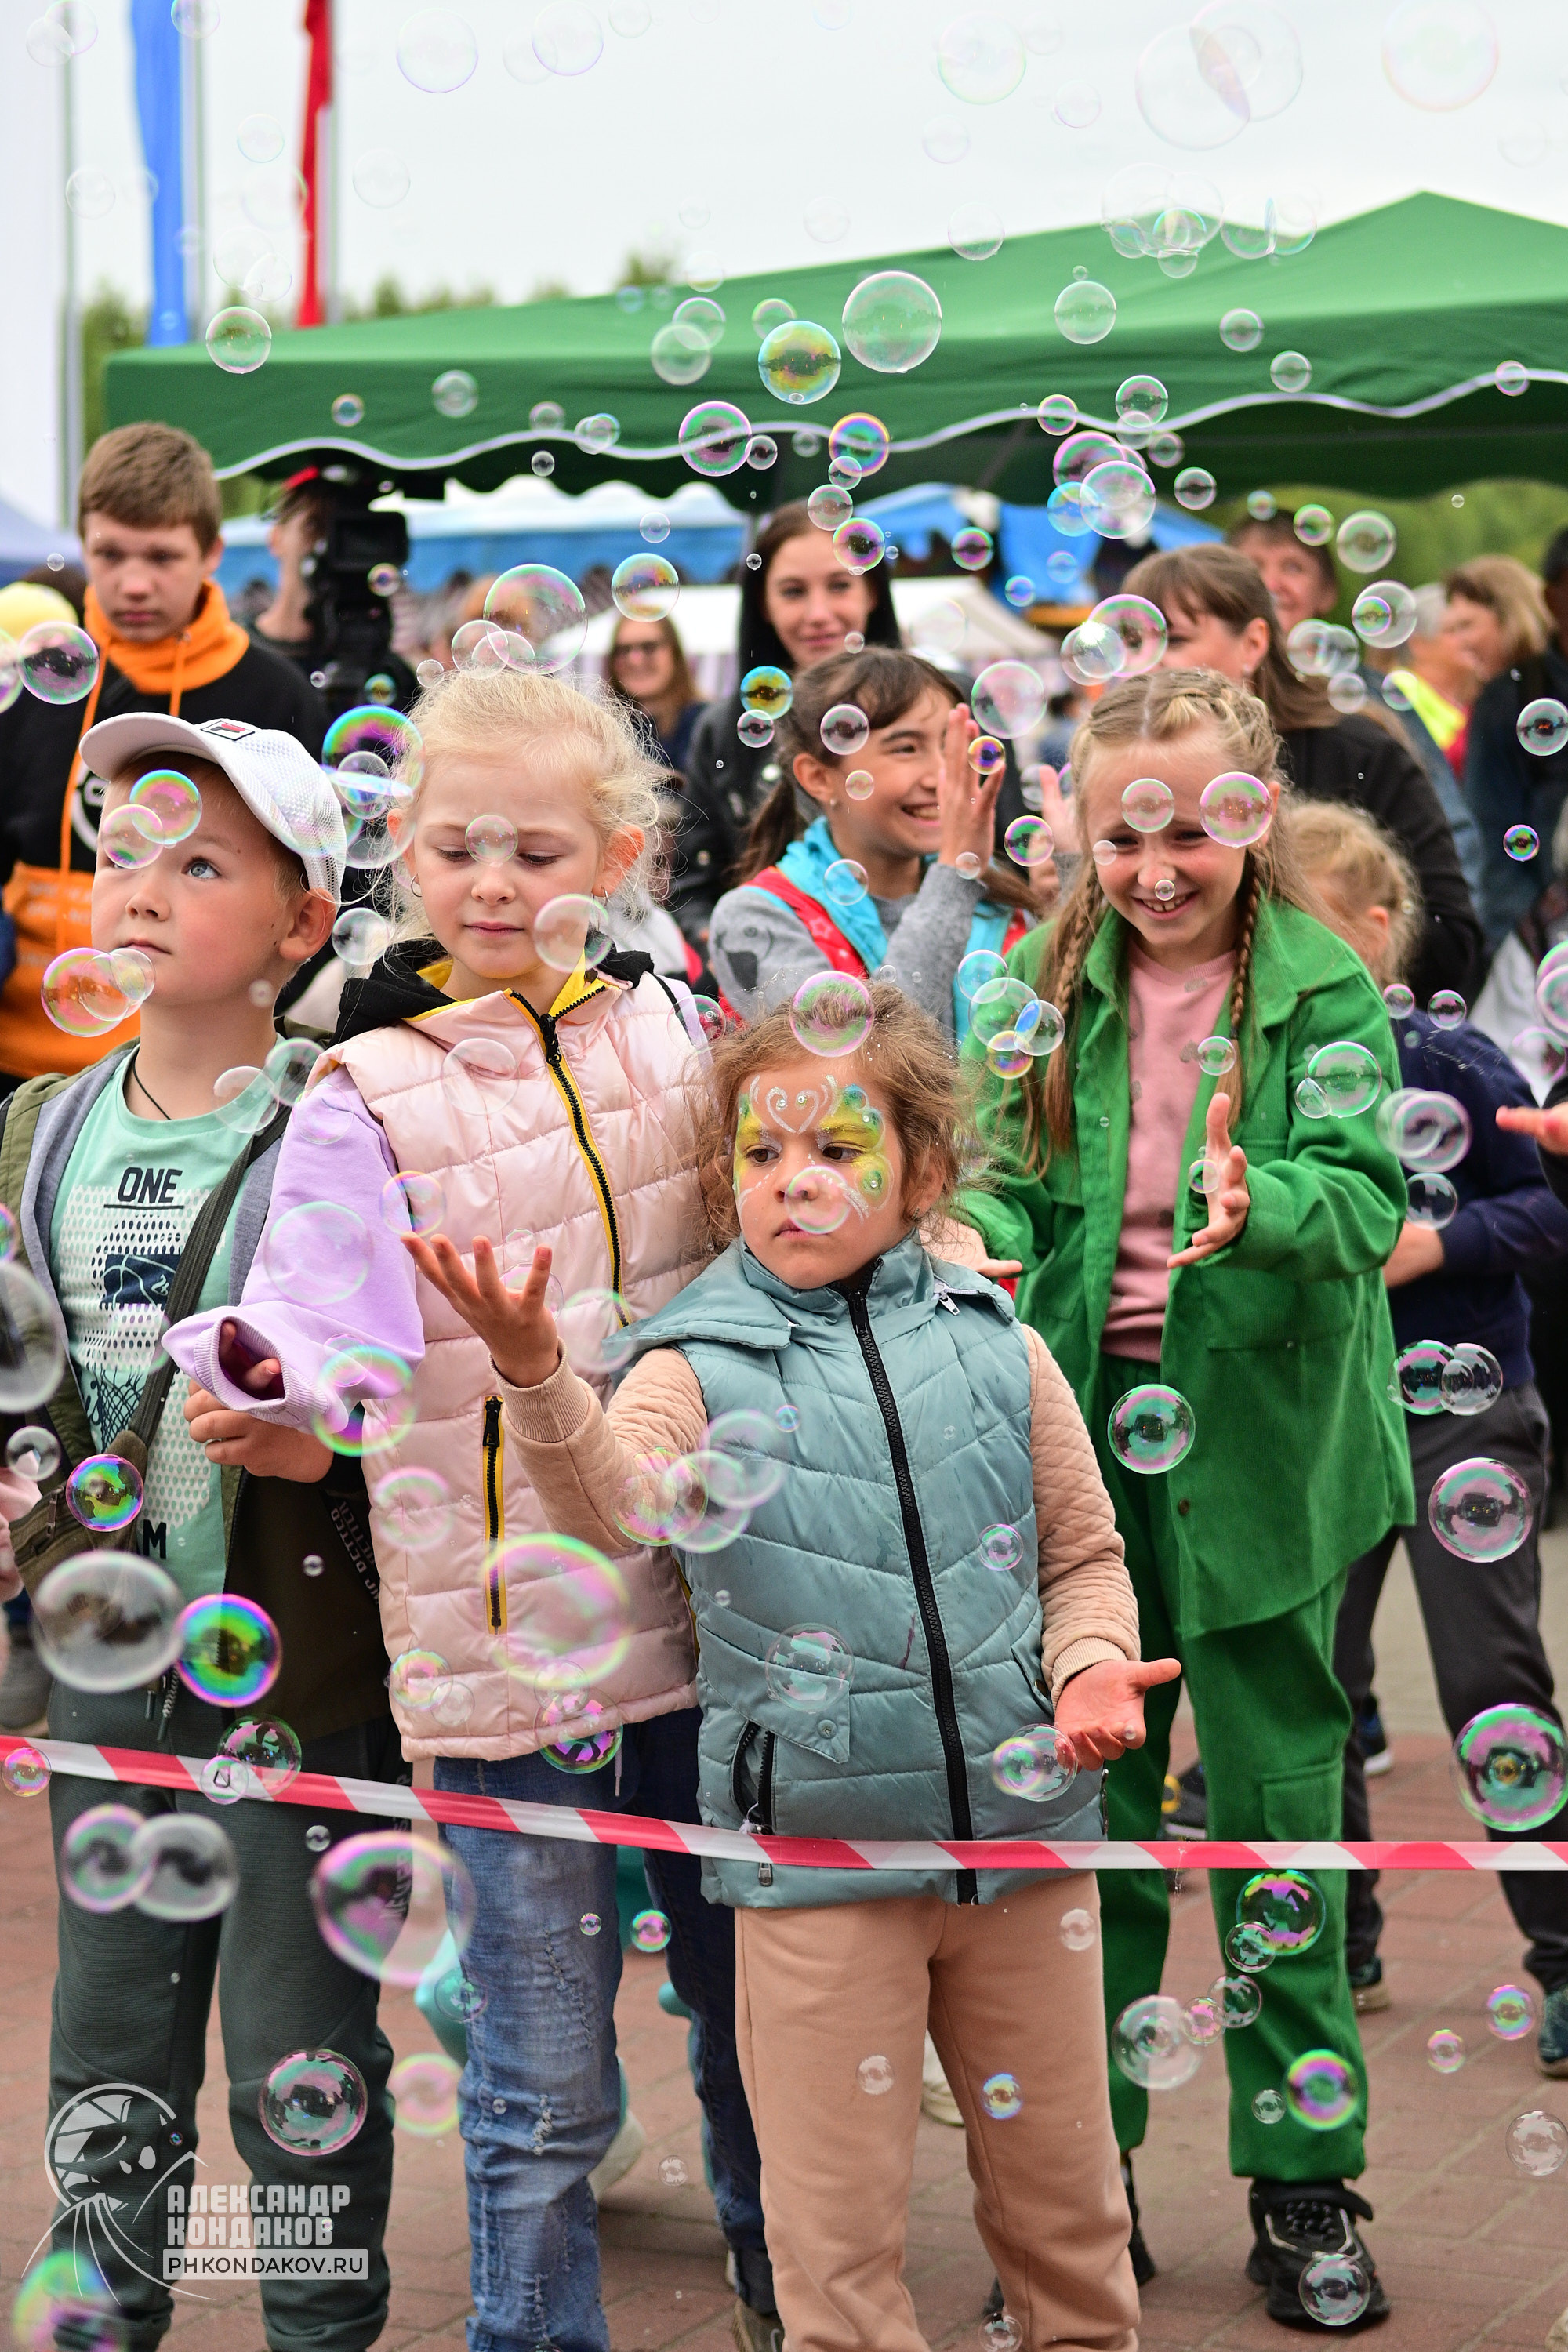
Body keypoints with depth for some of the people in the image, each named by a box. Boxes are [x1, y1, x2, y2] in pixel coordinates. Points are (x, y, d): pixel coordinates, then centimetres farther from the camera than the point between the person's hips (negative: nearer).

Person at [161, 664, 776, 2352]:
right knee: (543, 2080, 1)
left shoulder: (667, 1031, 6)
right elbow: (329, 1309, -23)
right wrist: (259, 1366, -45)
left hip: (703, 1598, 4)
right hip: (511, 1631, -4)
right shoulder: (371, 1097, -8)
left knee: (755, 2007, 18)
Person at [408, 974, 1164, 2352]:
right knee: (839, 2236, 4)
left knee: (1067, 2207, 14)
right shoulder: (702, 1366, -4)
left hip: (1022, 1829, 2)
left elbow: (1081, 1551, 13)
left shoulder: (994, 1349, 4)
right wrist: (534, 1372, -43)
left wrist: (1092, 1666, -7)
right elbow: (618, 1500, -25)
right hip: (815, 1854, -2)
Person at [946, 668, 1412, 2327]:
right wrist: (984, 1241, -22)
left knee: (1276, 1805, 4)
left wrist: (1257, 1204, -38)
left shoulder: (1323, 989, -8)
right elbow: (1002, 1166, 1)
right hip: (1085, 1428, 3)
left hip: (1254, 1435, -3)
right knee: (1088, 1800, 11)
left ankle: (1303, 2175, 15)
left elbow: (1369, 1195, -18)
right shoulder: (1049, 981, 3)